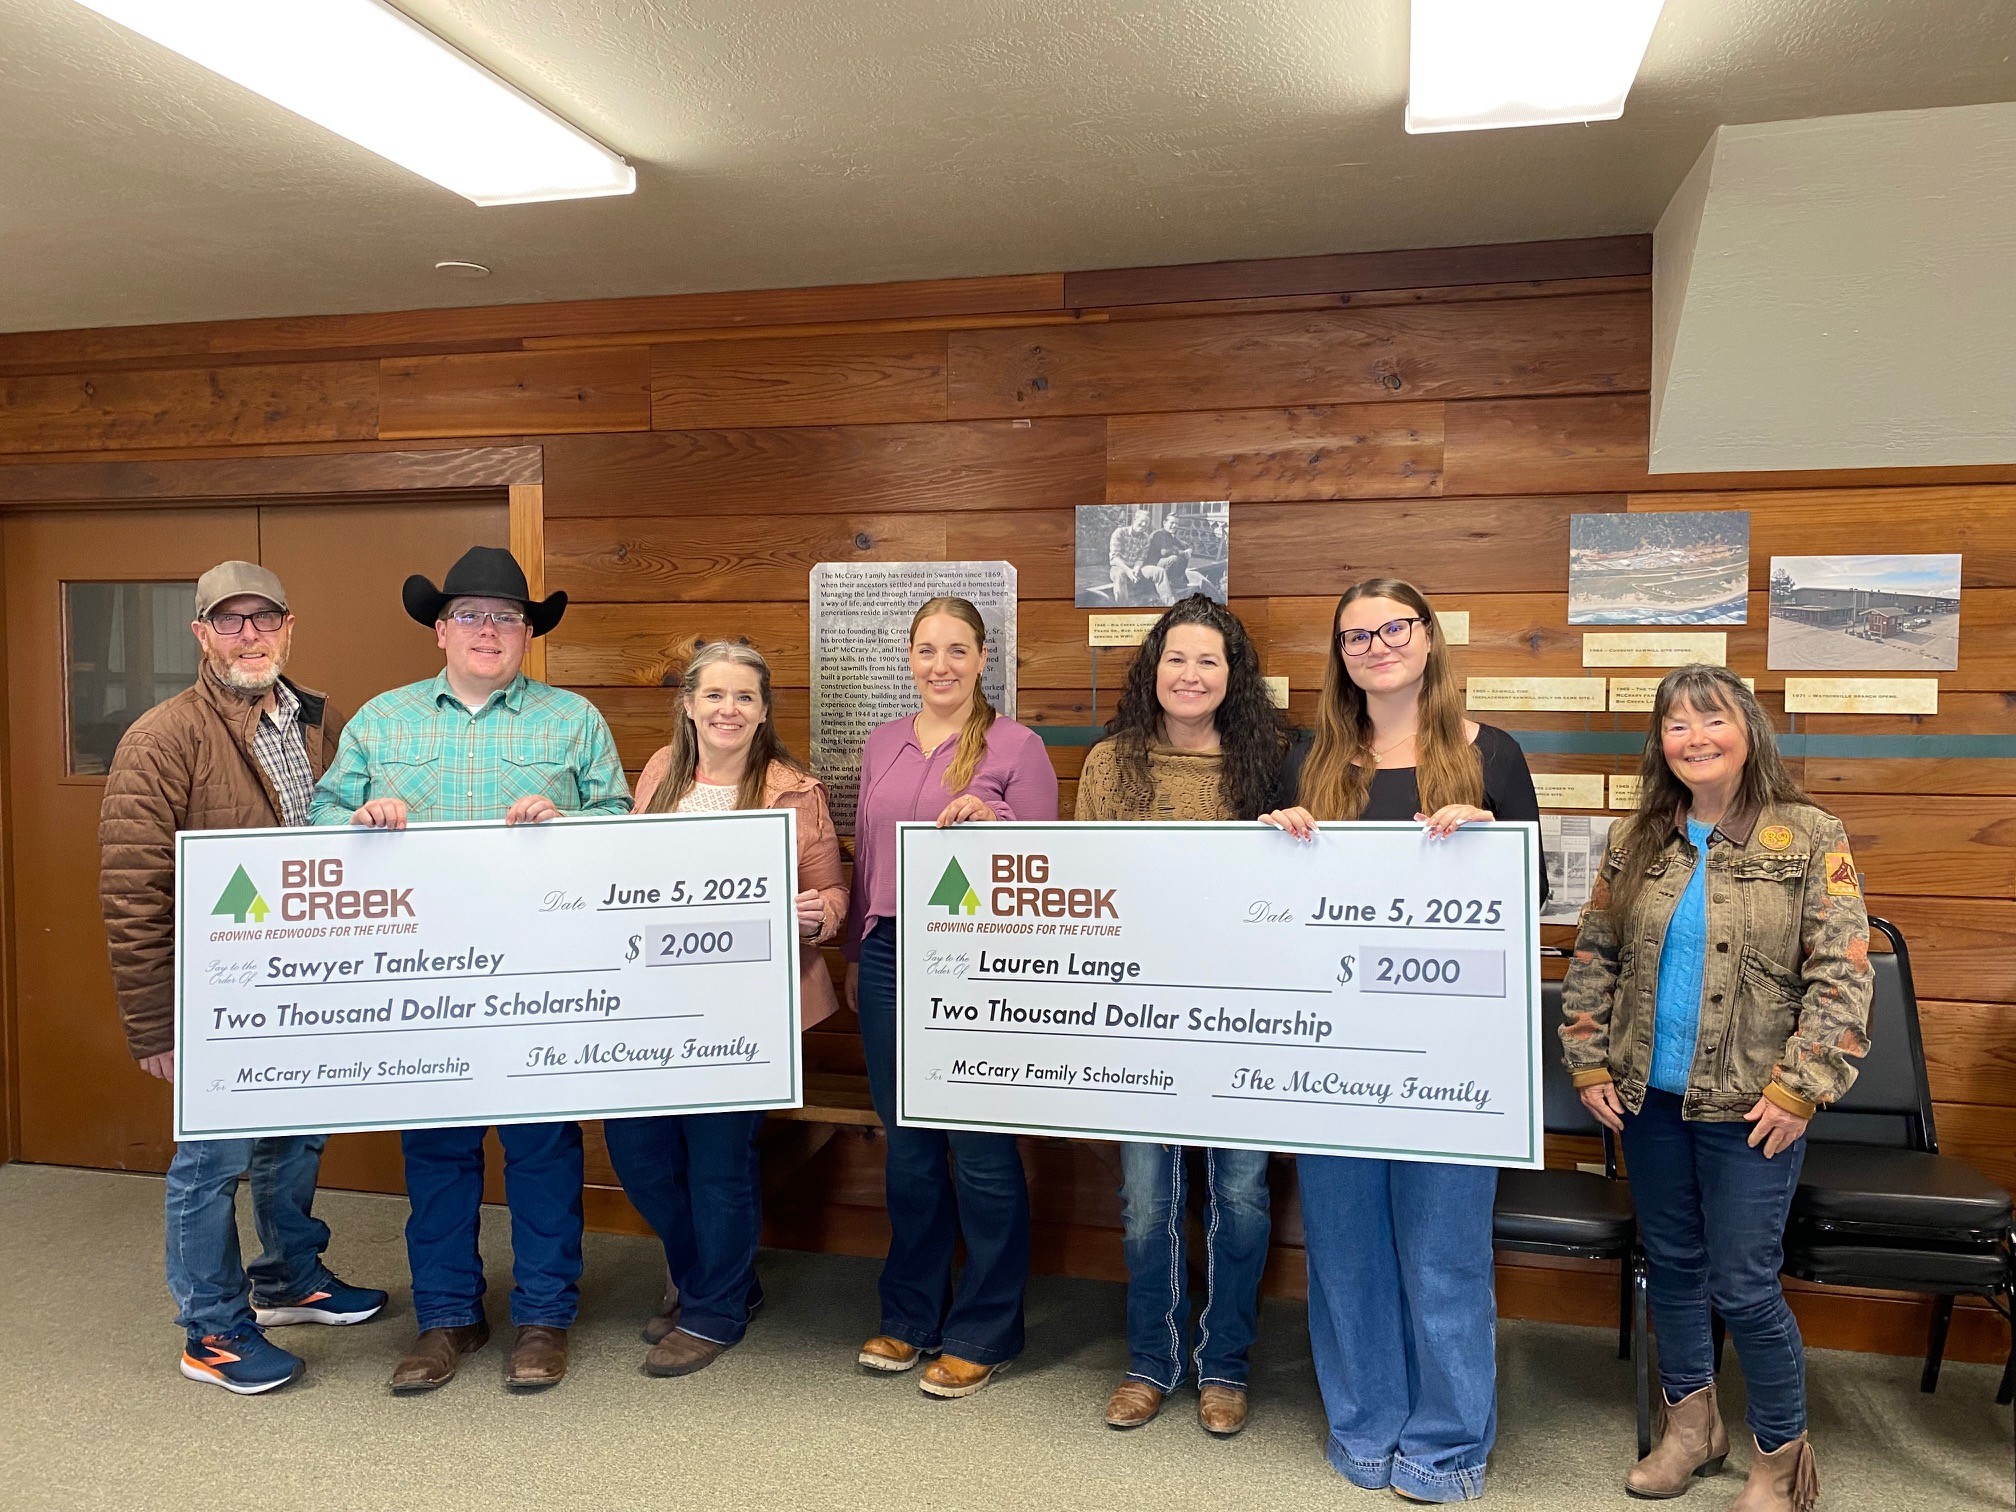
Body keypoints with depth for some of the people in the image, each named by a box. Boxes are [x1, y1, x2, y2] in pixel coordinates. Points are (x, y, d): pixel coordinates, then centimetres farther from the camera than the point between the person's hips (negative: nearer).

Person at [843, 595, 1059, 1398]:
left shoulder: (1016, 746, -4)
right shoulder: (883, 744, 12)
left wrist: (990, 820, -22)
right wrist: (856, 954, 18)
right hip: (890, 956, 5)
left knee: (981, 1150, 2)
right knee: (908, 1143, 14)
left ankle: (982, 1332, 18)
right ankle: (910, 1314, 30)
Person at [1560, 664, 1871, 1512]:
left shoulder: (1809, 839, -7)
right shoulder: (1637, 843, 3)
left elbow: (1843, 976, -11)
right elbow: (1593, 958, 9)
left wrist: (1798, 1090, -15)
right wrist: (1590, 1064, 3)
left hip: (1748, 1108, -4)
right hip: (1648, 1099, 4)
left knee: (1744, 1289, 1)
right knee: (1671, 1266, 16)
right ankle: (1690, 1425, 36)